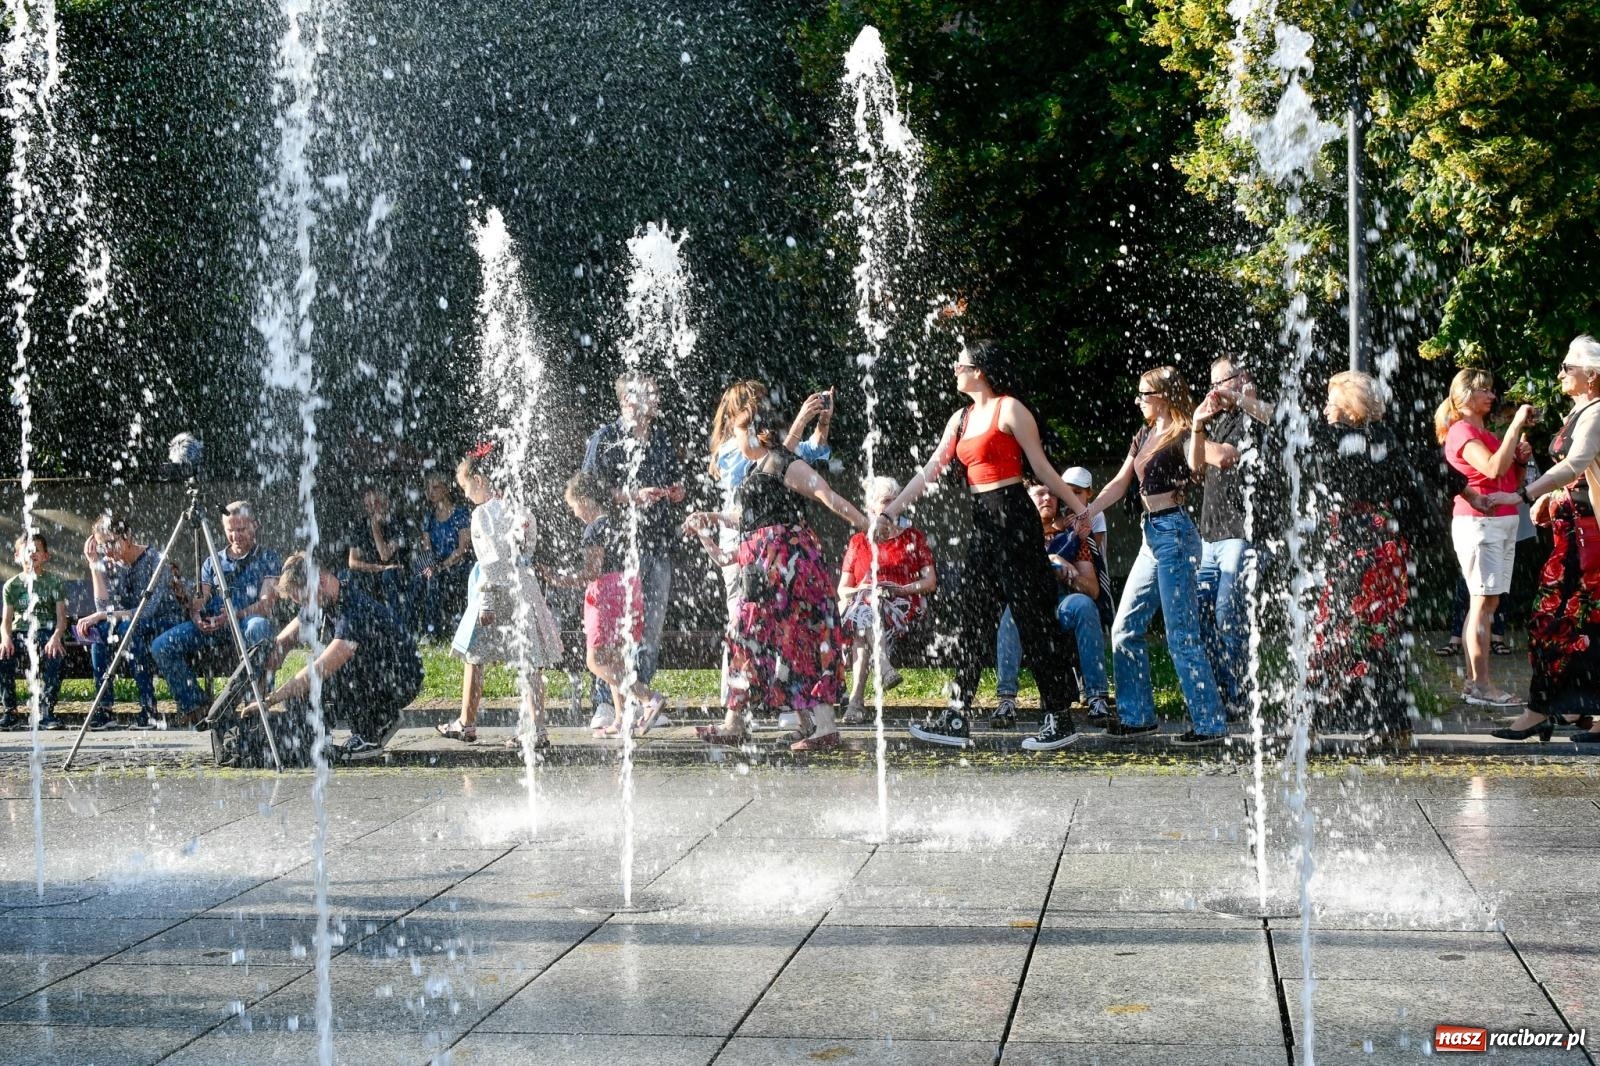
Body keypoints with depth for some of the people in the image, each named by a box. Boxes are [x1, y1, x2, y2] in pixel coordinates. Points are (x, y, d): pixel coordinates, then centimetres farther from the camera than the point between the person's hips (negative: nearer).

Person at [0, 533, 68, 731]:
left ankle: (46, 712, -26)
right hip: (19, 634, 2)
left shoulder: (55, 582, 9)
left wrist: (56, 638, -21)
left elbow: (61, 618, 0)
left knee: (52, 657, -36)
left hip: (46, 634, -2)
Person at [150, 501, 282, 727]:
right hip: (211, 627, 4)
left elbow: (267, 604, -4)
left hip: (245, 623, -4)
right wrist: (197, 616, -11)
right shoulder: (213, 562, 22)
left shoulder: (268, 559, 8)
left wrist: (233, 615, -21)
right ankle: (193, 706, -9)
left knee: (258, 628, -42)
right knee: (161, 646, -19)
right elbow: (198, 600, 15)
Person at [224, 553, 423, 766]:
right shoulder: (319, 602, -4)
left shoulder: (355, 611, -32)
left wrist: (268, 702, -37)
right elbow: (283, 641, 5)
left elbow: (320, 670, -38)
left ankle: (370, 736, -11)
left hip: (403, 680, -9)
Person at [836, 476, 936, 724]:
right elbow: (842, 589, 17)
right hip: (861, 605, 2)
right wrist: (859, 591, -7)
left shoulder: (913, 537, 18)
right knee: (864, 610, -37)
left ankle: (857, 698, -51)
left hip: (904, 605, -2)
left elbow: (931, 582, 8)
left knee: (862, 620, -36)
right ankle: (883, 666, -61)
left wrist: (901, 589, -11)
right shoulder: (858, 542, 21)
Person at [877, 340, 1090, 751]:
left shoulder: (1009, 409, -6)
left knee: (1033, 617, -5)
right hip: (982, 520, 8)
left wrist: (1079, 509, -3)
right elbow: (928, 473, 14)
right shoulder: (961, 419, 16)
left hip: (1013, 516, -8)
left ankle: (1060, 717, 1)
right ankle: (958, 718, 8)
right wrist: (889, 513, 9)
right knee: (973, 617, 6)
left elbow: (1042, 468, -4)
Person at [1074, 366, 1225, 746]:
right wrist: (1088, 513, 6)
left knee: (1181, 636, -9)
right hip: (1152, 534, 9)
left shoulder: (1181, 435, -9)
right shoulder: (1144, 435, 15)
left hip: (1174, 533, -9)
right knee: (1126, 628, 11)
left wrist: (1198, 427, -42)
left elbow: (1196, 465, -30)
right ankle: (1137, 715, 19)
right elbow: (1120, 482, 16)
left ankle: (1210, 724, -4)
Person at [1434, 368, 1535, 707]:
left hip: (1503, 521, 9)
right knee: (1483, 601, -12)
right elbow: (1493, 468, -24)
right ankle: (1481, 685, -13)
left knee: (1486, 602, 6)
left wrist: (1521, 459, 4)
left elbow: (1511, 482, 23)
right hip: (1478, 522, -9)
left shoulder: (1486, 434, 21)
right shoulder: (1462, 431, -8)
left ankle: (1474, 682, 7)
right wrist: (1516, 425, -20)